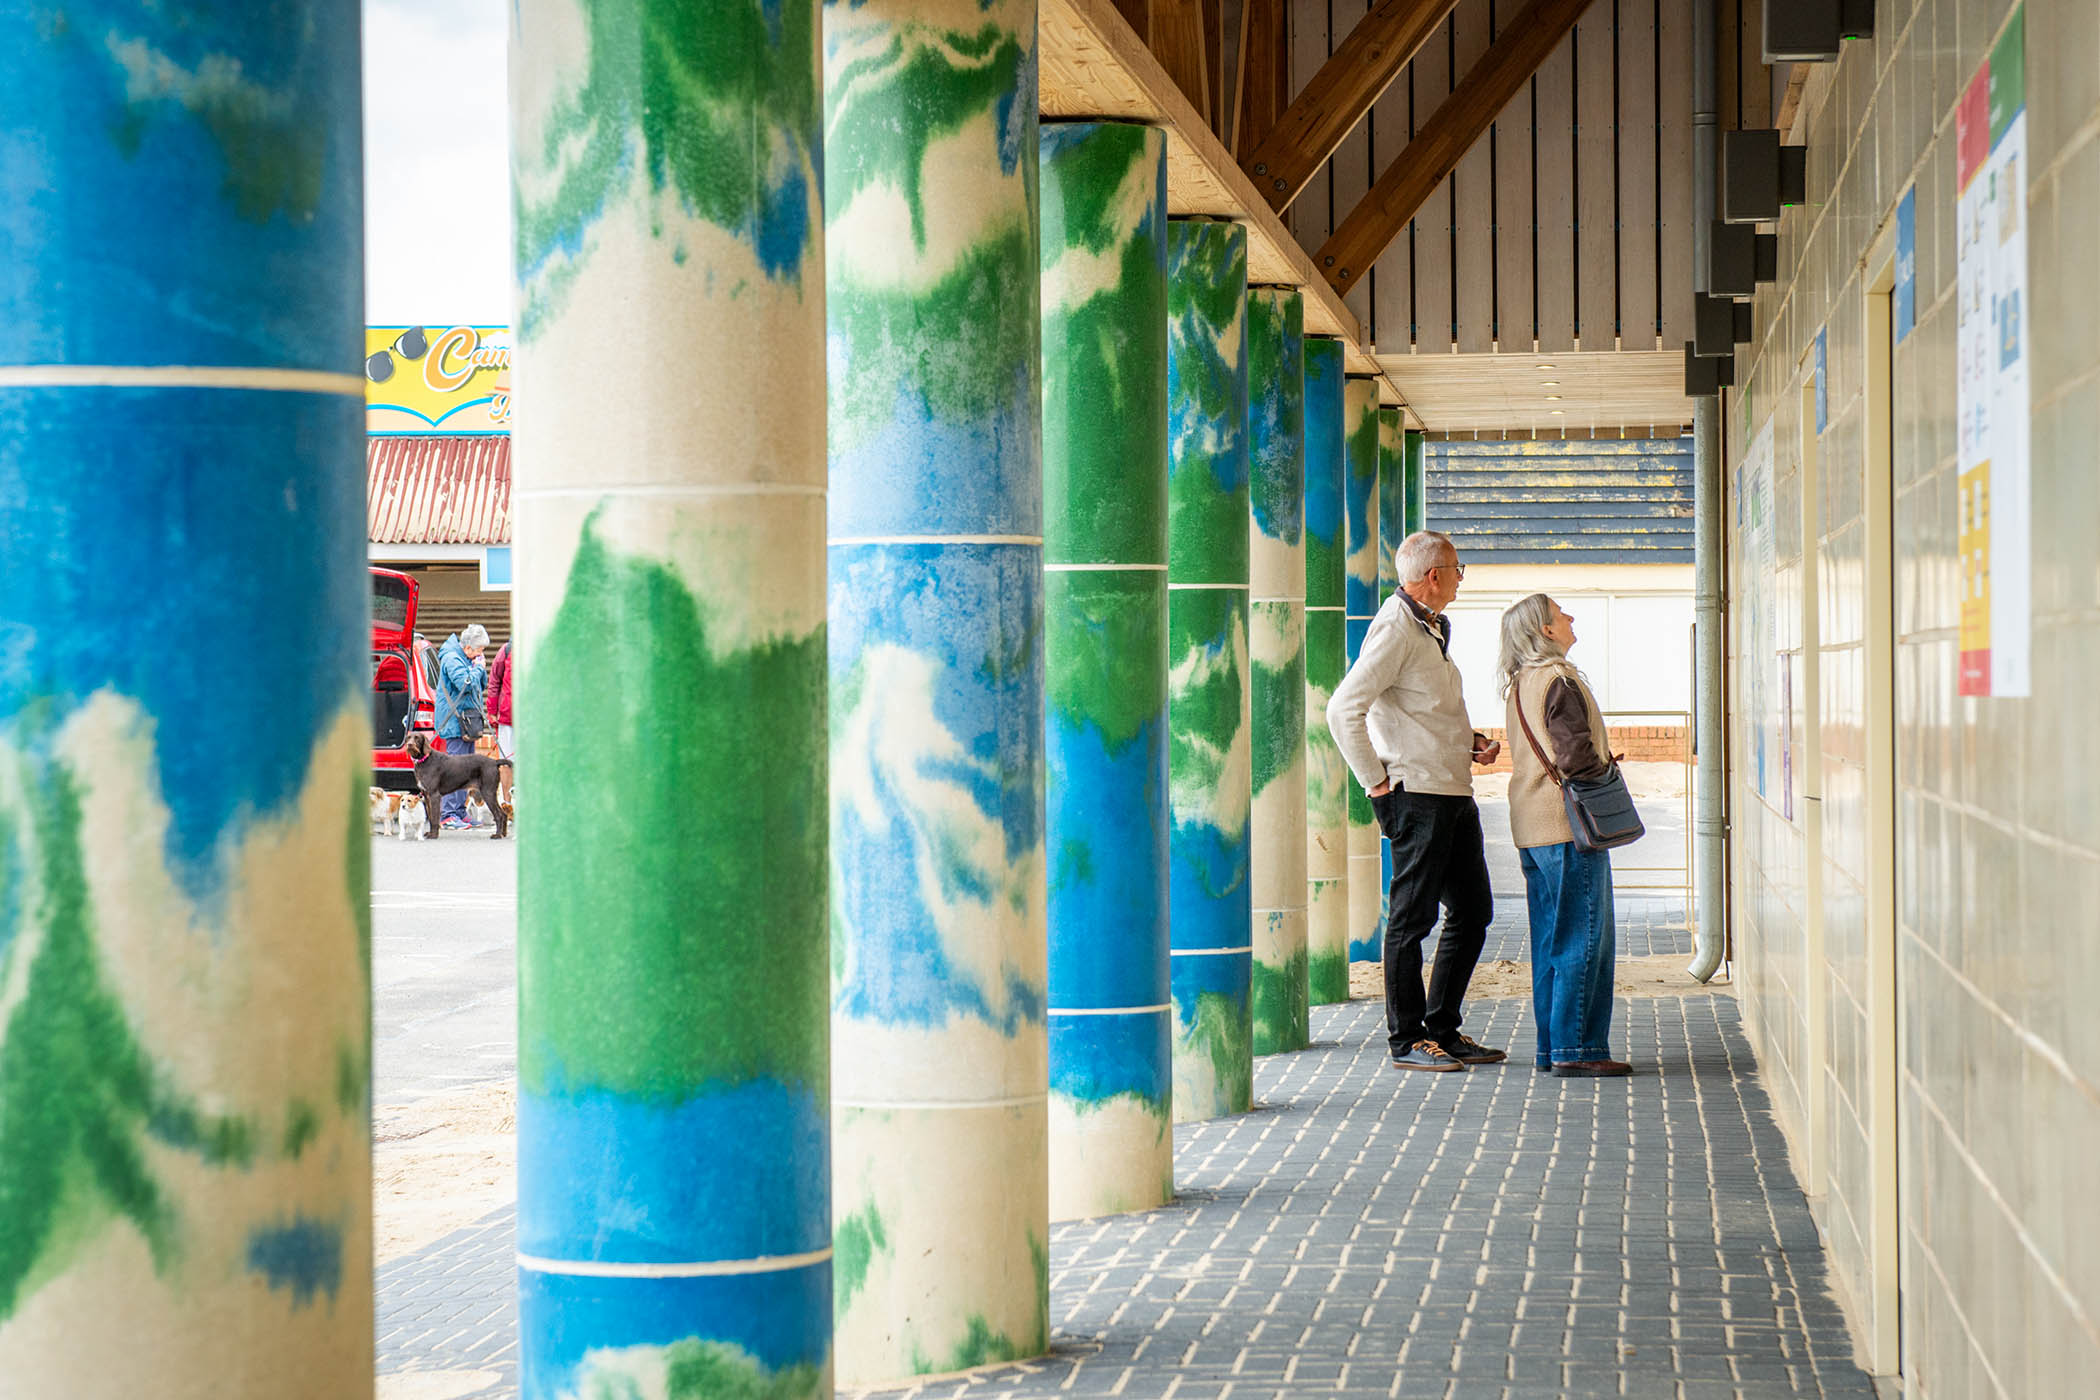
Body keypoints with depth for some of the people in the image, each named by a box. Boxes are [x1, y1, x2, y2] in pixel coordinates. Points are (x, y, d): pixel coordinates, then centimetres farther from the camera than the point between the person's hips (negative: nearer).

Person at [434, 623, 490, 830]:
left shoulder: (467, 658, 16)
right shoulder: (452, 659, -13)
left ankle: (460, 812, 15)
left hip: (468, 723, 10)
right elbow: (465, 683, -26)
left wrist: (480, 668, 5)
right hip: (455, 721, -10)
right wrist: (478, 668, -11)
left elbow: (482, 685, 22)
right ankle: (448, 815, -13)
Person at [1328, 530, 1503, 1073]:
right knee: (1413, 917, -3)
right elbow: (1344, 708, -20)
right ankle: (1407, 1039, 3)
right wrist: (1376, 781, -16)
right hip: (1417, 792, -10)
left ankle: (1444, 1030, 20)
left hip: (1454, 792, 10)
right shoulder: (1395, 630, -12)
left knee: (1473, 910, 12)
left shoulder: (1431, 629, 19)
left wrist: (1470, 744, 12)